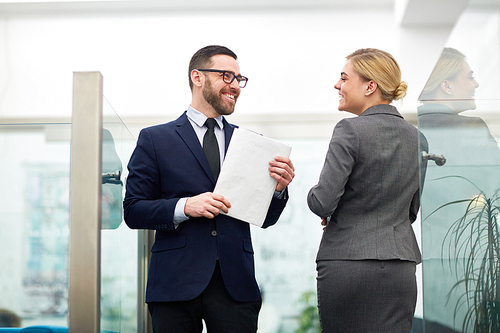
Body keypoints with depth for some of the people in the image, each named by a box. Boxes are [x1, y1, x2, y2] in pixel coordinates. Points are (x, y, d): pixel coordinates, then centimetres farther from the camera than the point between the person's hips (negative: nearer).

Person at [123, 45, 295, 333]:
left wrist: (278, 188, -6)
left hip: (235, 284, 2)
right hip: (176, 285, -2)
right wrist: (184, 207, -15)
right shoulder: (154, 139, 6)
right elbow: (133, 211, 0)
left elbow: (264, 219, 14)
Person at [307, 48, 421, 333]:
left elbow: (322, 203, -15)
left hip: (347, 264, -5)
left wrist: (314, 197, 6)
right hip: (400, 266, 5)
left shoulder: (351, 130, -10)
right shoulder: (416, 137, 9)